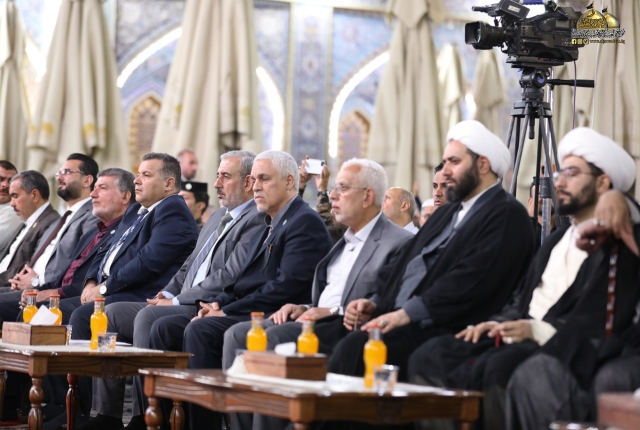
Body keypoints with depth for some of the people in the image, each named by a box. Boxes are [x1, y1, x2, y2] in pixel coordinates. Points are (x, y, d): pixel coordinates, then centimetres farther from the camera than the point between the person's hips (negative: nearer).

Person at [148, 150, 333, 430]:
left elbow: (287, 285, -19)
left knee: (200, 330, -30)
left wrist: (228, 312, -17)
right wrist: (218, 303, 2)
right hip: (244, 312, 10)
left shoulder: (305, 222, -8)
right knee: (165, 328, -4)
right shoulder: (270, 225, 23)